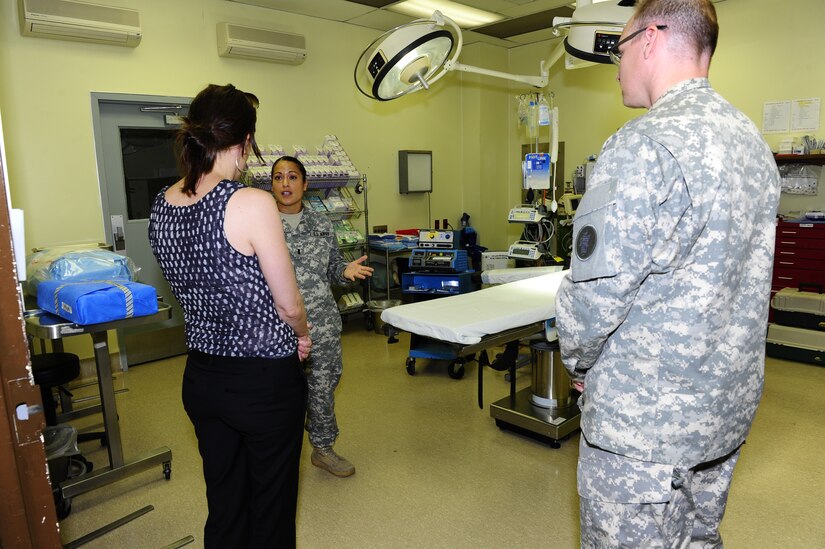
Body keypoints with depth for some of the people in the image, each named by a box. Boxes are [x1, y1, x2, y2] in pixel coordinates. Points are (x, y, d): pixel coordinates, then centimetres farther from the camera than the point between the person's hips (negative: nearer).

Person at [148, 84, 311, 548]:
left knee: (224, 505, 23)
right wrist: (303, 336, 7)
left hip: (202, 376, 6)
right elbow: (289, 305, -14)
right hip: (265, 379, -6)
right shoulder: (252, 204, -21)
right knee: (270, 508, 15)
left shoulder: (162, 205, 0)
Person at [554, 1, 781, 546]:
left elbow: (596, 290, -23)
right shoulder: (753, 141, 8)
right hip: (728, 404, 9)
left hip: (645, 418, -8)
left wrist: (578, 360, -3)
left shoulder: (646, 145, -22)